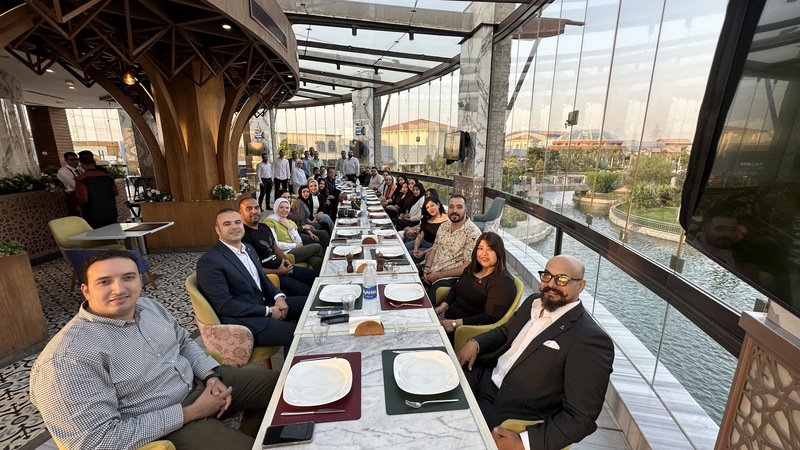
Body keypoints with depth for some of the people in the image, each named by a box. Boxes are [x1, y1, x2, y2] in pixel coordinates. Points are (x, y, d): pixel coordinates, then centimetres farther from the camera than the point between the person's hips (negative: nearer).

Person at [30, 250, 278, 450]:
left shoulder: (148, 305, -1)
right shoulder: (68, 358, -23)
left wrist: (212, 375, -6)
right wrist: (191, 413, -22)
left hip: (199, 382, 7)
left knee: (273, 382, 10)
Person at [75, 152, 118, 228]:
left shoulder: (81, 179, -11)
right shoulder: (107, 176, 0)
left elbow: (83, 199, -16)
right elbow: (116, 193, 8)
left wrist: (79, 206, 5)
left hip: (93, 217, -3)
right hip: (111, 214, 3)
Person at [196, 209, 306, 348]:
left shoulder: (248, 249, 11)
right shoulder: (209, 261, -15)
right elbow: (224, 305, -19)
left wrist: (278, 296, -1)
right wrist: (268, 311, -17)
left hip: (266, 304, 9)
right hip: (243, 320, -9)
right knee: (296, 335, -23)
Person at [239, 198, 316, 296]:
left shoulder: (264, 227, 13)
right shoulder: (243, 235, -15)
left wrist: (286, 260, 4)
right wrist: (278, 272, -15)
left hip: (283, 267, 9)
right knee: (306, 292, -20)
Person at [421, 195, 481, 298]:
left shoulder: (473, 233, -14)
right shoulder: (443, 226, 8)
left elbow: (467, 267, -16)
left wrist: (438, 275, -16)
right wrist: (427, 267, -5)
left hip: (449, 277, -6)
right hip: (431, 269, 7)